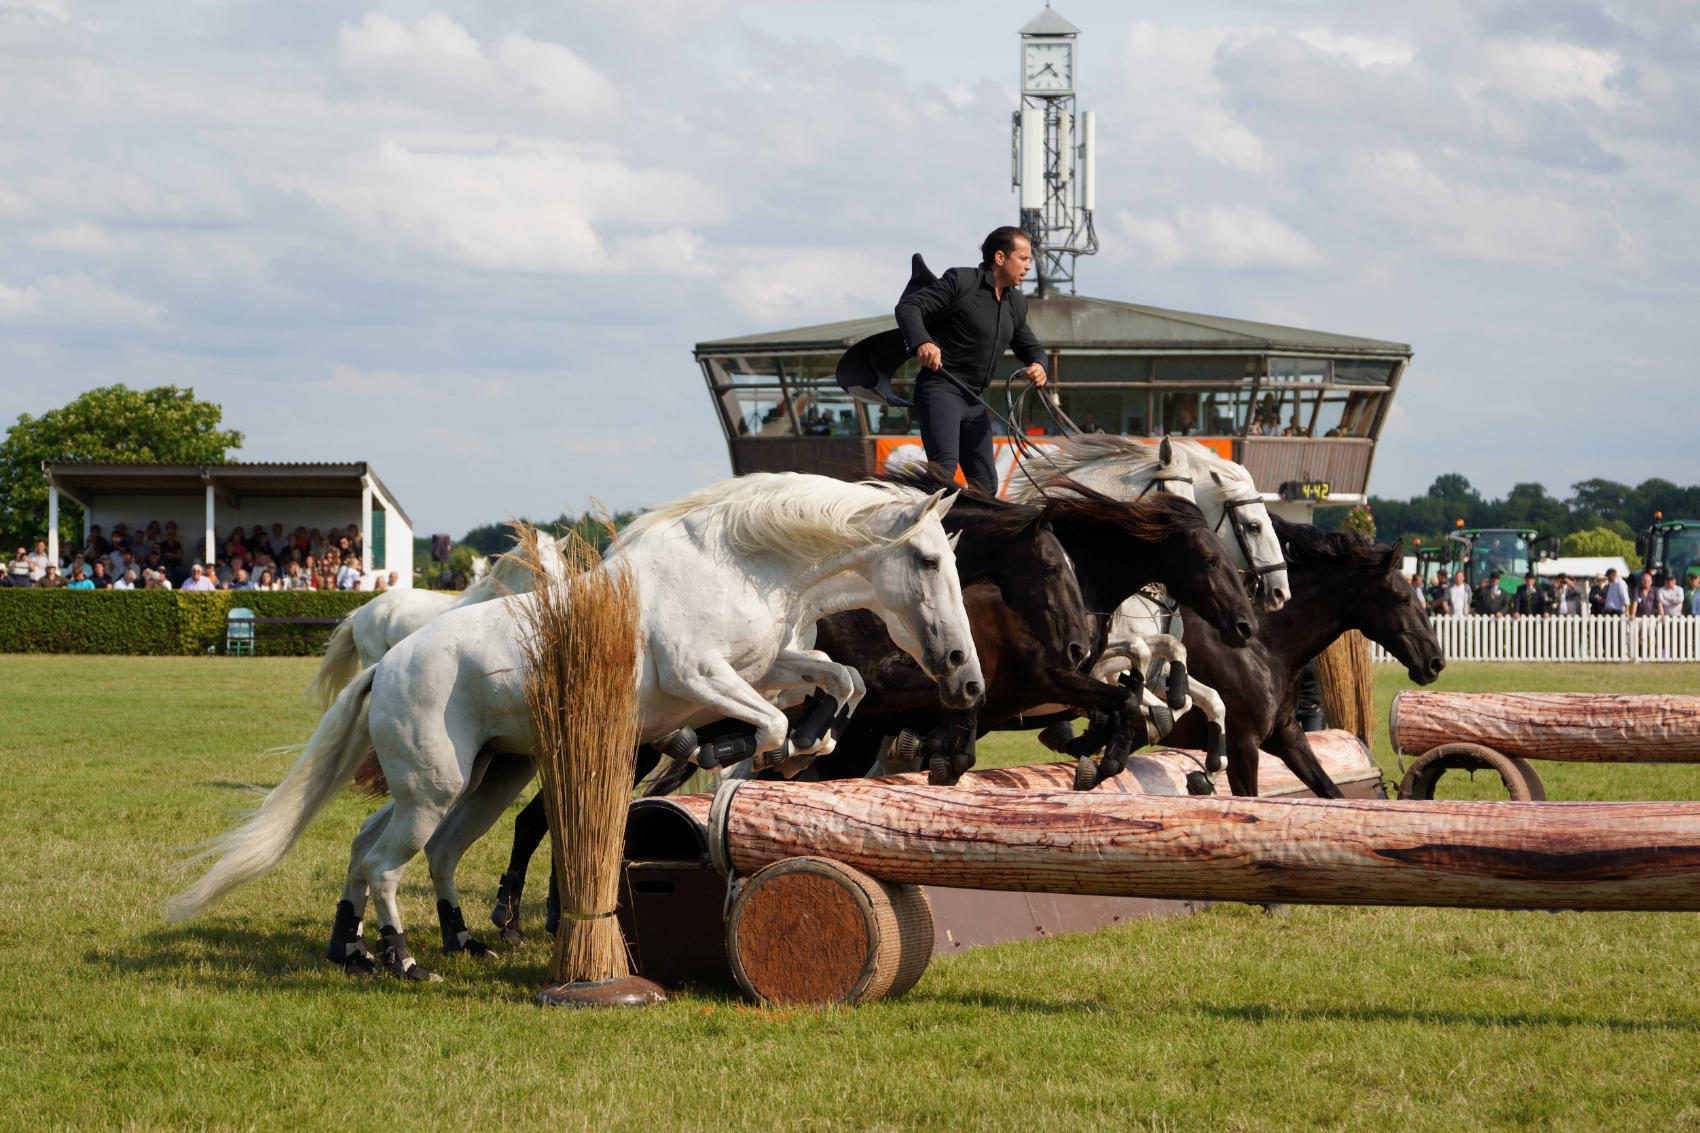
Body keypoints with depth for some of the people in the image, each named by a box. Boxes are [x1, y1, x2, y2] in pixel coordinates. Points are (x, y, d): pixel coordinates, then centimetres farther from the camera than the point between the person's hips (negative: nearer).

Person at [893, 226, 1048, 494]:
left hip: (973, 401, 9)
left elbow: (1029, 347, 25)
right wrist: (922, 343, -33)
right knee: (945, 464, -28)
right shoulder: (961, 281, -8)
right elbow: (908, 306, -13)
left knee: (985, 482, 9)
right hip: (940, 389, -8)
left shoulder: (1017, 303, 15)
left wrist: (1037, 365, -2)